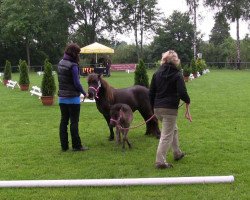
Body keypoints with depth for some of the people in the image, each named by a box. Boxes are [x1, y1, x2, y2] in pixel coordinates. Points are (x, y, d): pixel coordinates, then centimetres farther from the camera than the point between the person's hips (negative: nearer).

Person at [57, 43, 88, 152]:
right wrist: (84, 93, -4)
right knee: (74, 122, 1)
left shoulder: (60, 63, 7)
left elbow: (60, 79, 8)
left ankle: (64, 146, 15)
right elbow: (76, 83, -17)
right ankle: (76, 145, 9)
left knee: (63, 121, 10)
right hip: (73, 98, -7)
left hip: (62, 97, 7)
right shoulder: (73, 65, -17)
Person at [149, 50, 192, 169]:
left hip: (157, 108, 6)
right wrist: (187, 102, 4)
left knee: (173, 129, 26)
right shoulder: (177, 75, -5)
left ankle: (177, 153, 35)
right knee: (166, 135, 0)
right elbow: (182, 93, -14)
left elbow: (151, 93, 10)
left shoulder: (157, 74, 10)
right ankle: (160, 161, -2)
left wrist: (153, 108, 19)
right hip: (170, 109, -6)